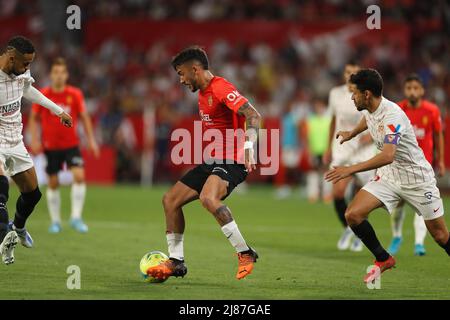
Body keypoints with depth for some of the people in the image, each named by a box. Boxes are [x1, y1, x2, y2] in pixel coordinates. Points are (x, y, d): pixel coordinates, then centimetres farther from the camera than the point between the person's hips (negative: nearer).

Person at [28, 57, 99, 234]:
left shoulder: (75, 94, -4)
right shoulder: (43, 95, -6)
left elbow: (84, 117, 4)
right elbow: (34, 118, 3)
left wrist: (91, 140, -2)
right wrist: (34, 140, -7)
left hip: (71, 144, 0)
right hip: (50, 145, 0)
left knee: (79, 175, -18)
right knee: (53, 184, 5)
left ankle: (76, 217, -12)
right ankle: (55, 221, 18)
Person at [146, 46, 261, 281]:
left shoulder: (221, 89, -15)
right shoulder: (202, 93, 17)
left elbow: (253, 115, -27)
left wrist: (248, 144, -40)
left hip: (231, 162, -10)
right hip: (211, 162, 10)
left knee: (207, 198, -36)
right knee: (170, 200, 8)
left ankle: (245, 253, -26)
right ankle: (175, 262, 16)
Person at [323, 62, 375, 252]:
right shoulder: (336, 94, 4)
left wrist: (372, 135, -21)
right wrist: (329, 148, 20)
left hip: (364, 153, -2)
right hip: (341, 151, 2)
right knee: (338, 192, -16)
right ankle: (347, 228, 10)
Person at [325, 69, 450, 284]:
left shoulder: (392, 115, -29)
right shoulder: (369, 109, -3)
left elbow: (388, 156, -42)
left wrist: (351, 170, -47)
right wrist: (350, 134, 42)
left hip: (417, 179, -7)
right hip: (388, 177, 7)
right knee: (353, 214, -12)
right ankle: (383, 260, 7)